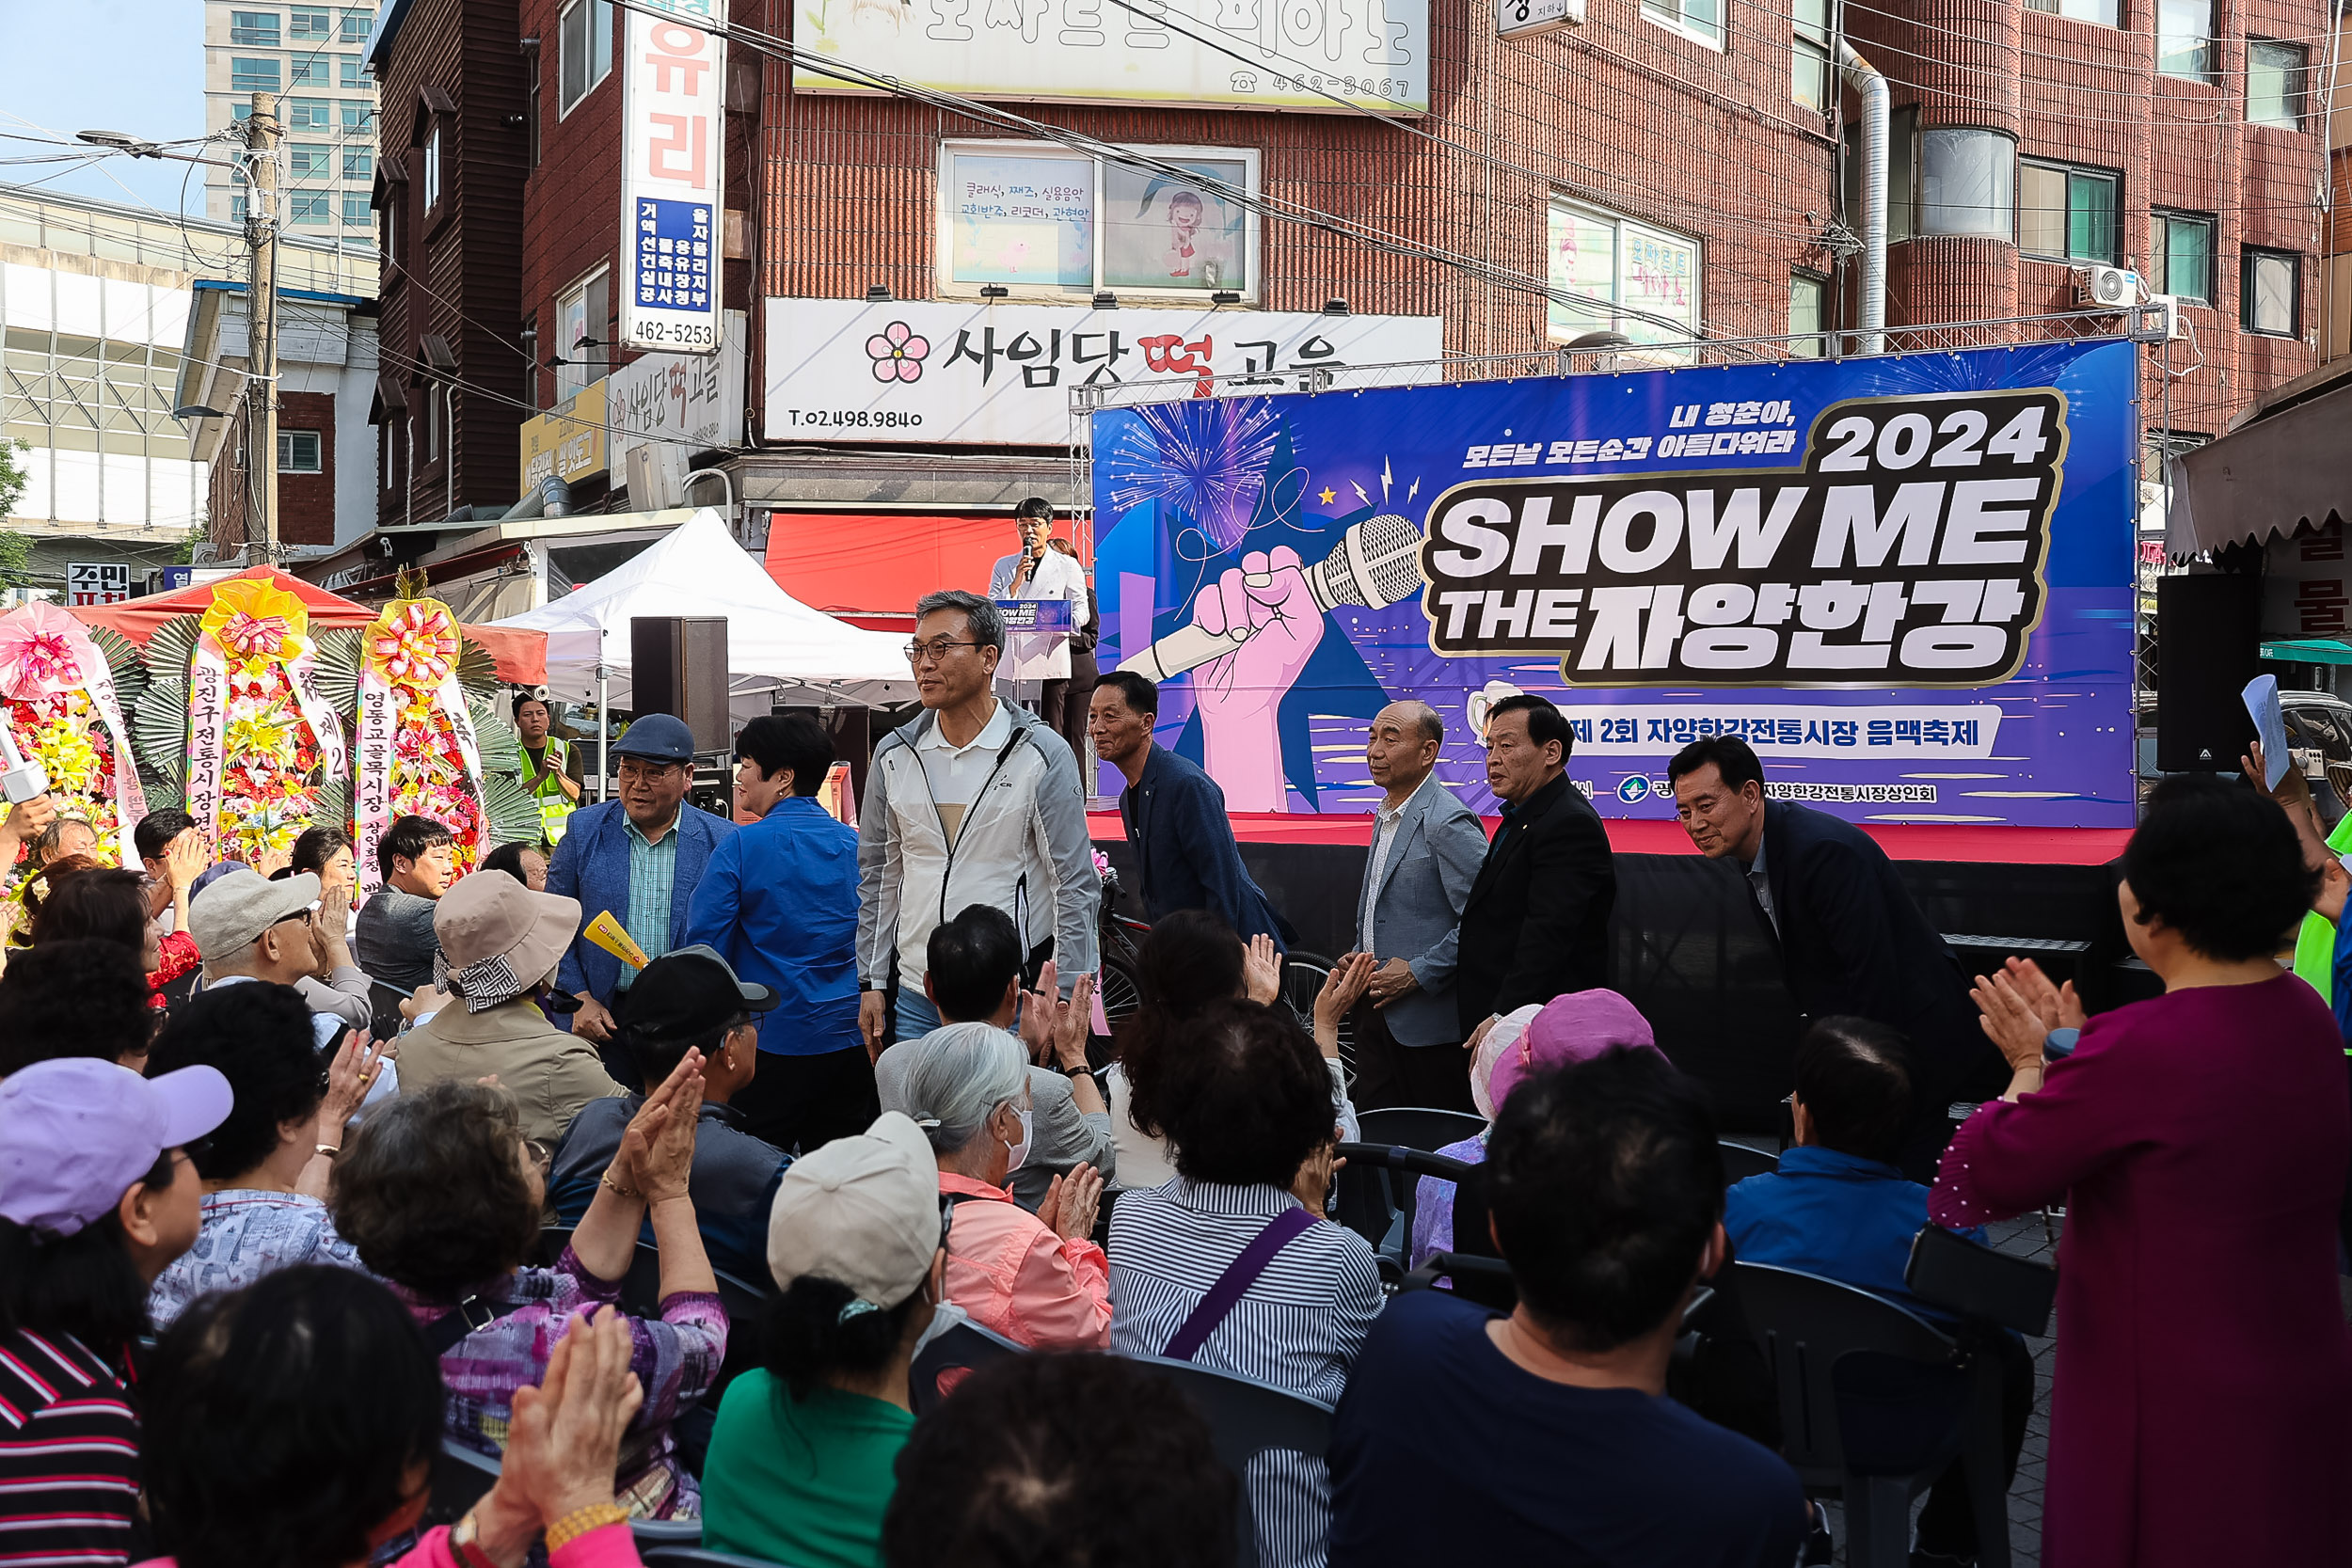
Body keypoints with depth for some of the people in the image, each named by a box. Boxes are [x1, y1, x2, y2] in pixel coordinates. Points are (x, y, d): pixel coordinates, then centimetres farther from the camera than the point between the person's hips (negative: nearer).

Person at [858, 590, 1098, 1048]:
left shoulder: (1042, 755, -6)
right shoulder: (894, 755, 7)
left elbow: (1077, 886, -5)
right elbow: (879, 876, 15)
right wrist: (872, 984, 11)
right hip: (916, 998, 4)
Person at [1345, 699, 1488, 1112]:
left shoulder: (1449, 822, -16)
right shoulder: (1387, 815, 14)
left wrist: (1418, 973, -19)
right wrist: (1359, 959, 11)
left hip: (1428, 1018, -9)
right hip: (1377, 1008, 9)